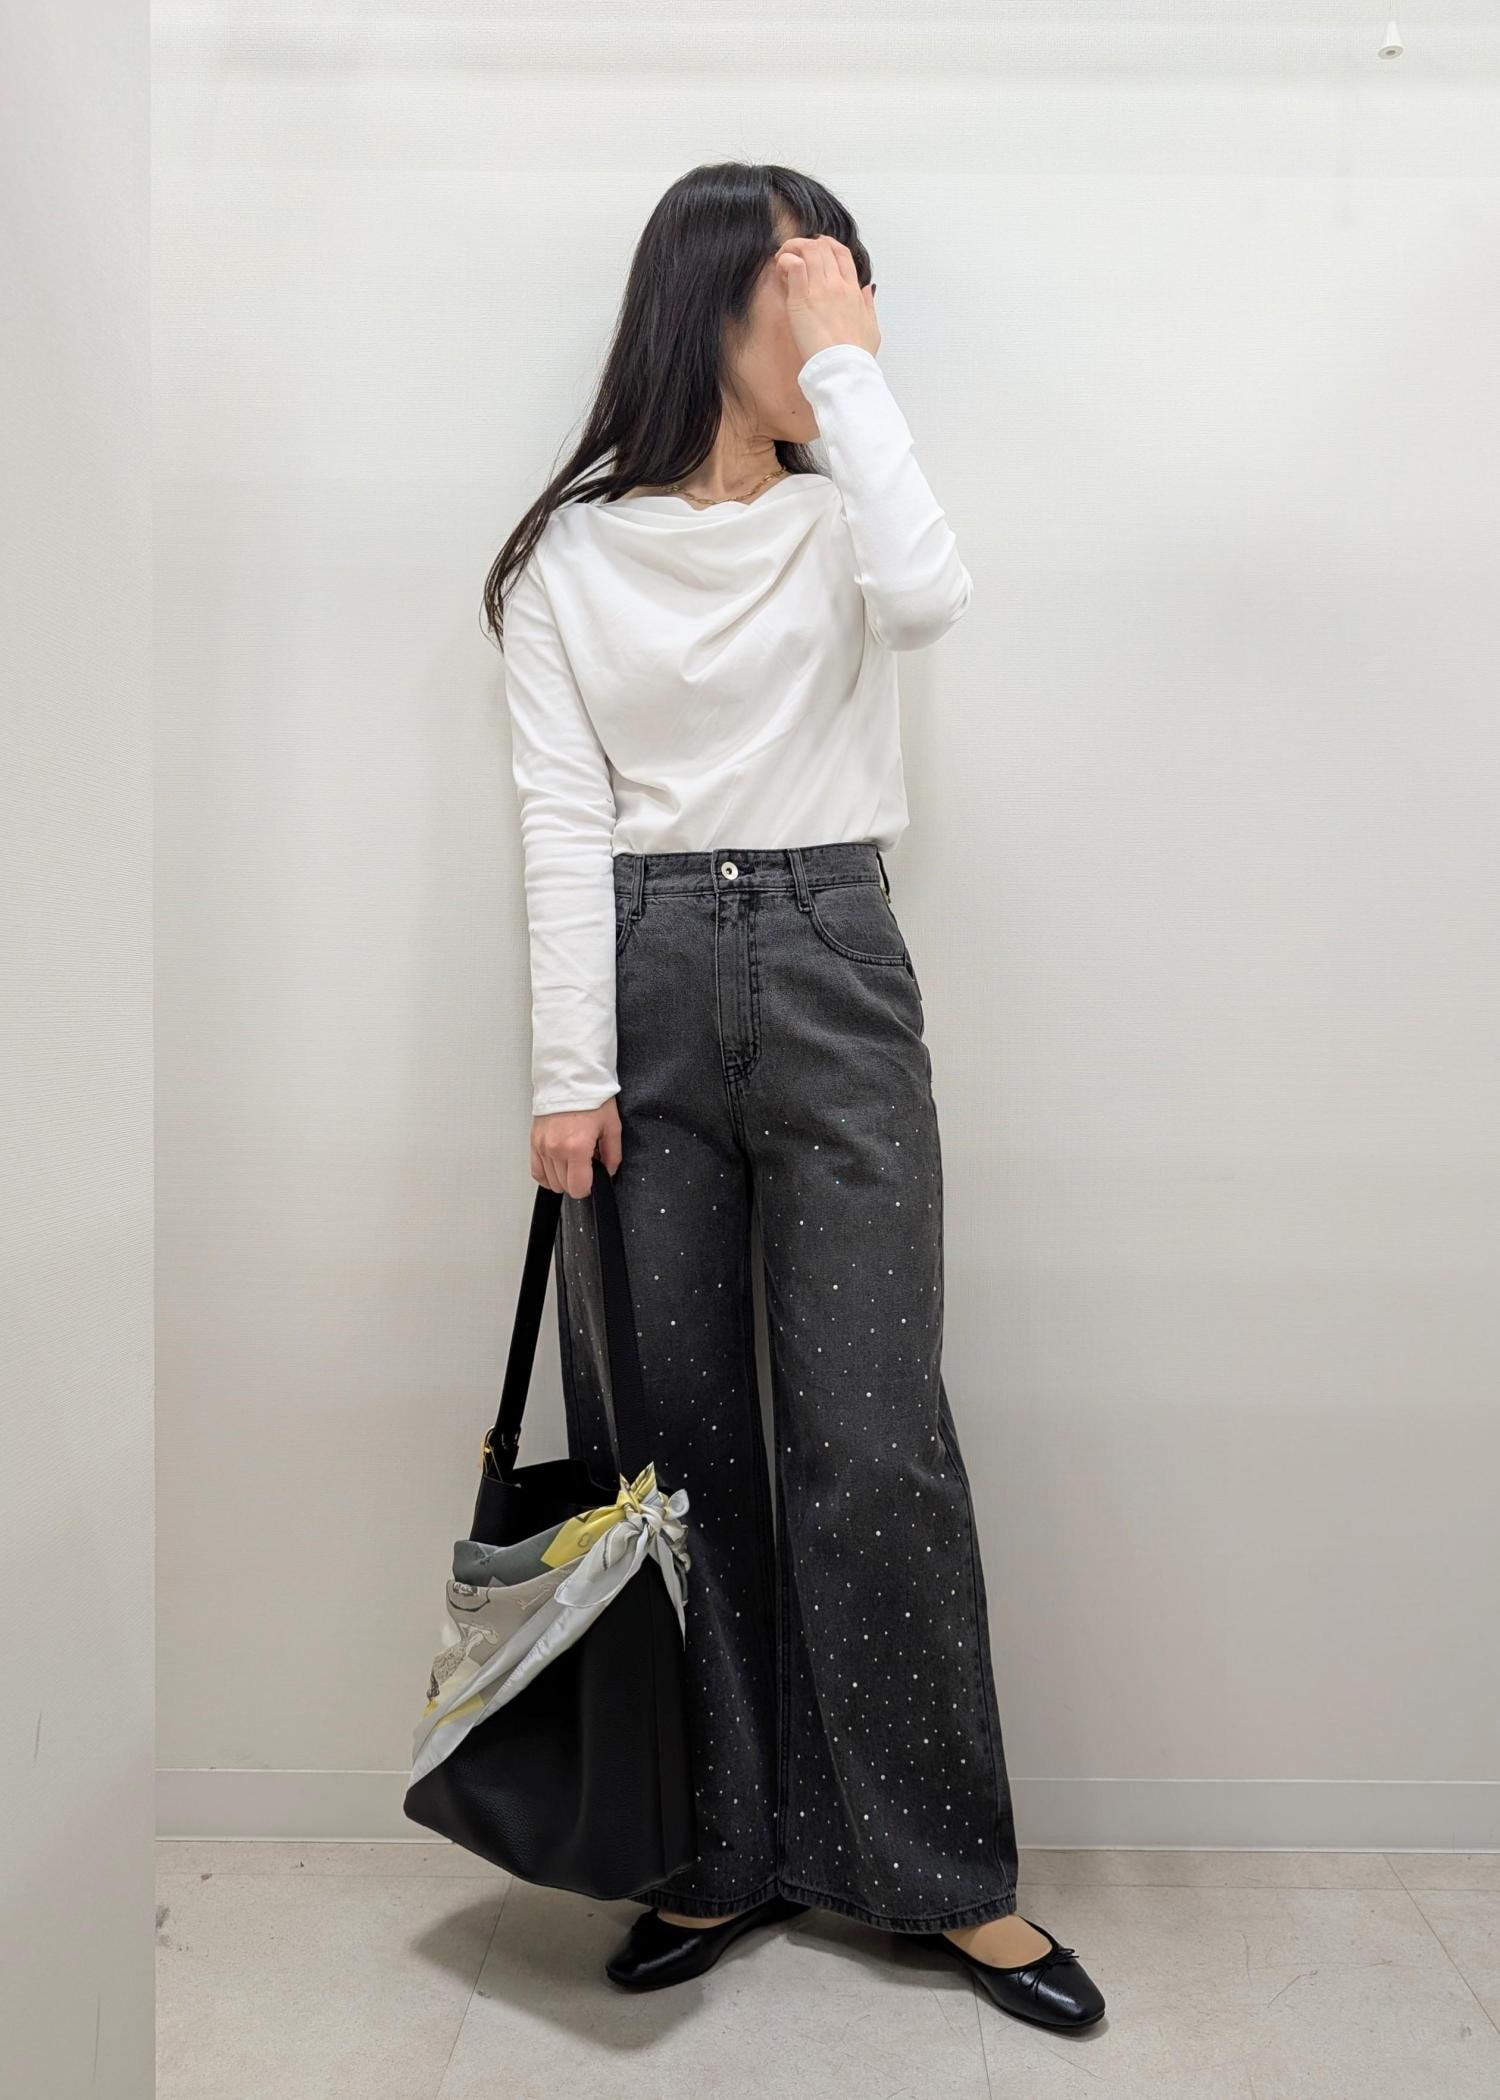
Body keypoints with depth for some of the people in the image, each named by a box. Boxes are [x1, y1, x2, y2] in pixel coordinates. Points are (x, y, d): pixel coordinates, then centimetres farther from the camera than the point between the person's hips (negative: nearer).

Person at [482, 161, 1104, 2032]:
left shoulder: (844, 515, 10)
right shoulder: (574, 549, 7)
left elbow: (930, 596, -15)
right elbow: (562, 817, -1)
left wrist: (853, 365, -6)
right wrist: (567, 1071, -8)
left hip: (832, 977, 0)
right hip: (646, 980, 0)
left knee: (877, 1441, 0)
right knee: (668, 1434, 6)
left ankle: (942, 1866, 17)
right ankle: (722, 1848, 24)